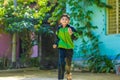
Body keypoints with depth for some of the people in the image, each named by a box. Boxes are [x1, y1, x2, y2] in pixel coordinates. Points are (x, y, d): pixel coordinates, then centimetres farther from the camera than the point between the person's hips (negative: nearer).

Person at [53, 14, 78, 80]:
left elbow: (74, 38, -9)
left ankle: (68, 73, 42)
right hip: (61, 47, 0)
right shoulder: (59, 29, 0)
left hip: (69, 47, 0)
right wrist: (56, 44, -1)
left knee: (68, 63, 14)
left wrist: (71, 34, -28)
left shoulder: (71, 28, -7)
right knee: (61, 63, -13)